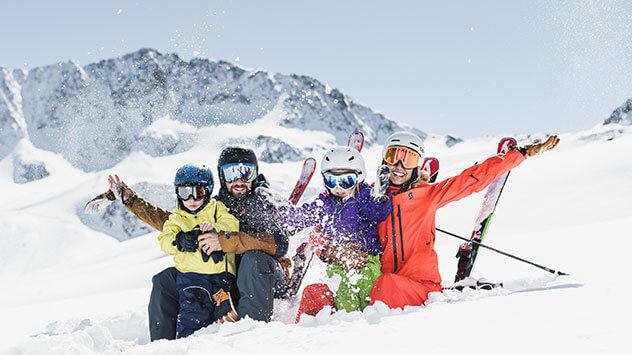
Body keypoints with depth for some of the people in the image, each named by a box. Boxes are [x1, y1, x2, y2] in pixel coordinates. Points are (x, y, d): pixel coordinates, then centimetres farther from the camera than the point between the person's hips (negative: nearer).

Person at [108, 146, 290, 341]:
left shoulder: (262, 205, -8)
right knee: (166, 279, -2)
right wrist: (131, 200, 13)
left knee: (254, 257, -37)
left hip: (268, 278, -6)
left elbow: (280, 243, -26)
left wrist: (226, 241, -30)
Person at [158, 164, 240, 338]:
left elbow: (232, 225, -1)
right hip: (191, 273, -1)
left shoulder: (216, 209, 15)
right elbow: (165, 241, 4)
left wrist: (214, 228, -21)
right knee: (194, 307, -21)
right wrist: (179, 240, -19)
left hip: (221, 271, 1)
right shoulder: (176, 218, 17)